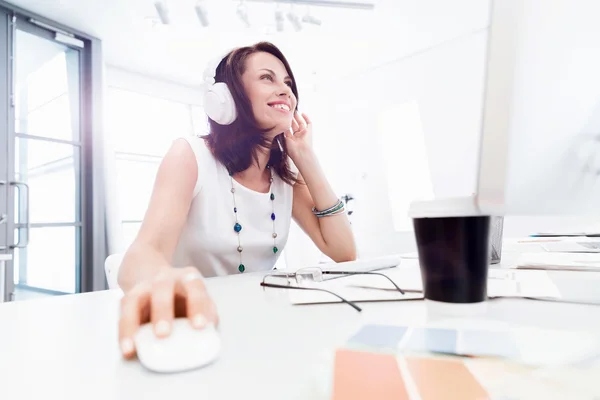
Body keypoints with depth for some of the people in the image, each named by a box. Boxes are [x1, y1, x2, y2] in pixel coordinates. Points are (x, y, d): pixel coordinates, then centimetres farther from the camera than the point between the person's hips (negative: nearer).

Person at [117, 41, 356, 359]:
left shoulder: (286, 175, 2)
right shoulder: (191, 155, -12)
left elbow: (345, 253, -4)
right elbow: (144, 251, -26)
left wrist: (306, 158, -8)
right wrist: (163, 280, -51)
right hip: (198, 325, -2)